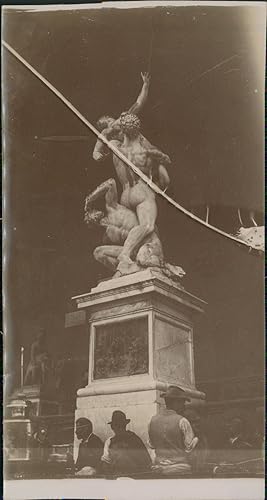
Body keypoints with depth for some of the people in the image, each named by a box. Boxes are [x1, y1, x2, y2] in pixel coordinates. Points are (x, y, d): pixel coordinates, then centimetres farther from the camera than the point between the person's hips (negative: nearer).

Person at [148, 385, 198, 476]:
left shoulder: (153, 420, 5)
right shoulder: (181, 421, -11)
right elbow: (190, 447, -7)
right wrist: (197, 437, 9)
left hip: (159, 469, 5)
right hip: (180, 469, -5)